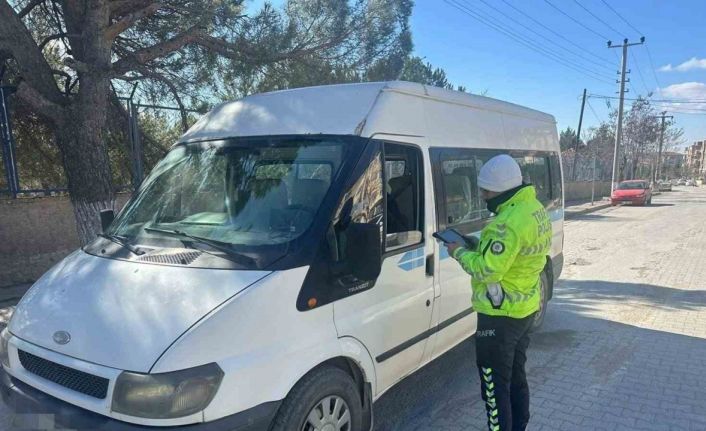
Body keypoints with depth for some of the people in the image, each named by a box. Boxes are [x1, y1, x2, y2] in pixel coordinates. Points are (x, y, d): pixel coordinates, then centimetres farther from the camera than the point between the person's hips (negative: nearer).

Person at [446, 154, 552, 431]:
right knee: (516, 377, 23)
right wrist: (478, 245, 3)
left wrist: (460, 252, -11)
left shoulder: (510, 221, -27)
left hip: (501, 315, -10)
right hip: (525, 308, 10)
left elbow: (488, 270, -26)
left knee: (495, 385, 3)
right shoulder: (534, 208, 6)